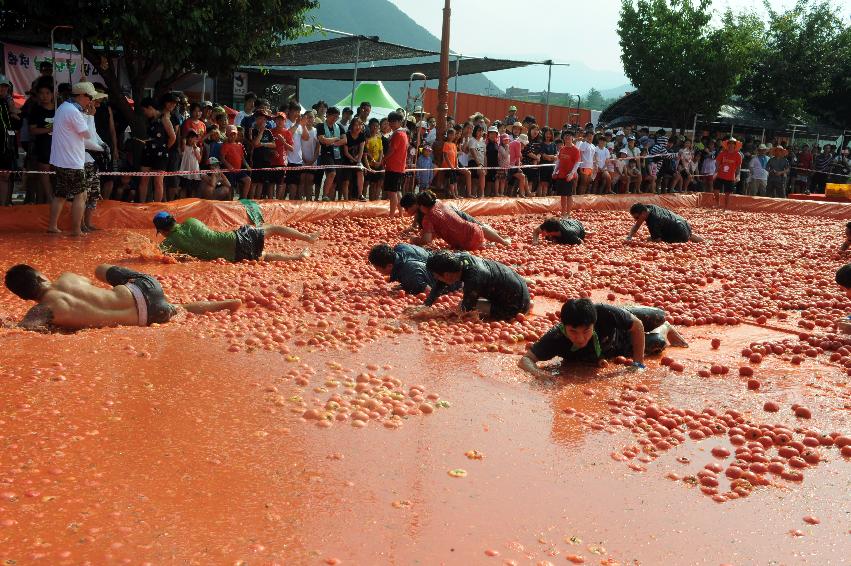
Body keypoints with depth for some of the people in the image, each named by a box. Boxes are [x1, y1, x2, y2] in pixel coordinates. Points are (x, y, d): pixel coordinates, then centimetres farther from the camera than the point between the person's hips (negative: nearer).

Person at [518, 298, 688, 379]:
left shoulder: (605, 314, -47)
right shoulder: (556, 338, -47)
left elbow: (637, 325, -29)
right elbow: (525, 359, -46)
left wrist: (639, 362, -27)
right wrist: (537, 372, -67)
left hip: (621, 328, -1)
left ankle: (665, 329, 60)